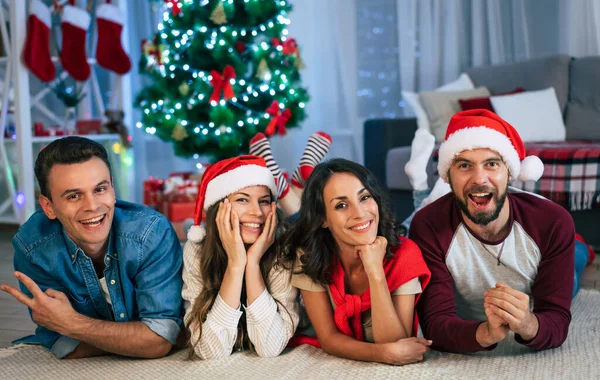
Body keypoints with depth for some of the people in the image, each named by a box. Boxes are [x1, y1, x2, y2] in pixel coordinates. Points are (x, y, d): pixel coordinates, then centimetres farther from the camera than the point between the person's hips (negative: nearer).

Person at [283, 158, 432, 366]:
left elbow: (395, 343, -20)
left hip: (389, 370, 0)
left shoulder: (404, 254, -16)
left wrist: (375, 272, -29)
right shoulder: (308, 257, -13)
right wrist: (386, 353, -29)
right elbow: (329, 339, -13)